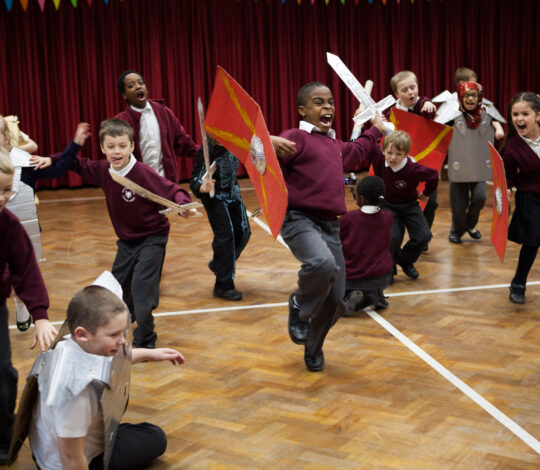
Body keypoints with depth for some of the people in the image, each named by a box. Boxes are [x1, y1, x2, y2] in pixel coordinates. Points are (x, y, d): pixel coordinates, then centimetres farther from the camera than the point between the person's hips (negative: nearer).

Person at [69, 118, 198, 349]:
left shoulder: (142, 173, -25)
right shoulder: (103, 170, -6)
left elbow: (171, 190, -30)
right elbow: (81, 165, 14)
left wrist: (183, 204, -50)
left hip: (152, 238, -7)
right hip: (127, 240, 7)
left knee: (142, 286, -13)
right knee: (118, 286, 18)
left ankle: (144, 342, 7)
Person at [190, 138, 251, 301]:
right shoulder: (207, 150, -26)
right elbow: (195, 181, -25)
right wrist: (203, 188, -47)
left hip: (233, 192, 6)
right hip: (215, 196, -6)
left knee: (243, 231, 6)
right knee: (225, 235, -11)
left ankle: (218, 264, 31)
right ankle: (224, 286, -3)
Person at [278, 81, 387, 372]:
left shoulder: (336, 145, 20)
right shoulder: (296, 138, -5)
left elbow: (354, 153, 44)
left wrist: (375, 132, 54)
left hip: (330, 225, 7)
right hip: (300, 219, -7)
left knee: (335, 299, 5)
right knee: (323, 264, -38)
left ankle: (313, 347, 34)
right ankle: (299, 305, -4)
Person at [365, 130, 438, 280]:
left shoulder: (413, 169, -29)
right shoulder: (378, 158, -23)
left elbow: (433, 176, -13)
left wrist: (426, 194, 1)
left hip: (409, 205, 0)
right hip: (388, 205, 0)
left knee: (423, 236, -9)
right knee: (393, 237, -19)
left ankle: (405, 261, 19)